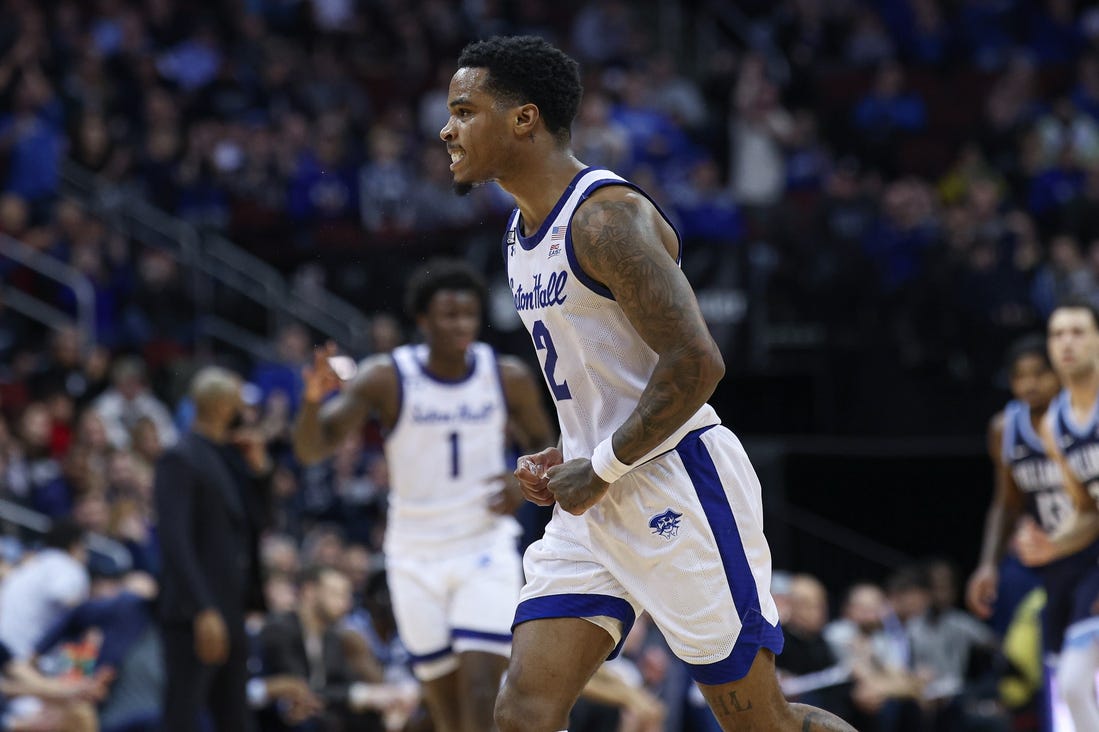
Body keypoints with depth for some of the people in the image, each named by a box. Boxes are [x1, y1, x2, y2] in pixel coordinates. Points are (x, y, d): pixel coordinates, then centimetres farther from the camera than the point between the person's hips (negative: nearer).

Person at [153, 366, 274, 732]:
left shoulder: (230, 458, 16)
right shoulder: (181, 460, -10)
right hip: (193, 618, -9)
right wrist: (203, 612, -25)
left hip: (229, 613, 9)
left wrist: (258, 470, 7)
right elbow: (175, 542, -18)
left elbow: (254, 524, 20)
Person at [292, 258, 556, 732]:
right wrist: (314, 399, -36)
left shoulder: (509, 378, -4)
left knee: (481, 692, -16)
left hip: (486, 551, 0)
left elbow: (543, 444, 13)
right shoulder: (387, 379, -9)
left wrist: (524, 484, -9)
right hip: (417, 559, 0)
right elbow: (311, 449, -14)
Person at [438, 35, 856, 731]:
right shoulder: (524, 231, 14)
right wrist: (569, 457, 10)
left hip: (676, 489, -9)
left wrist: (599, 470, -17)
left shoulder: (606, 216, -17)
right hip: (596, 502, 9)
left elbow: (696, 362, -24)